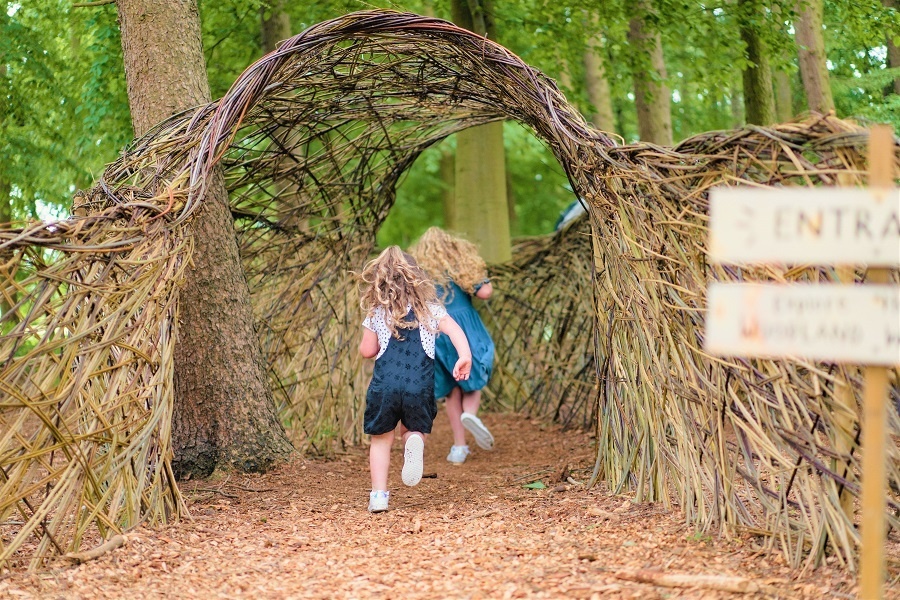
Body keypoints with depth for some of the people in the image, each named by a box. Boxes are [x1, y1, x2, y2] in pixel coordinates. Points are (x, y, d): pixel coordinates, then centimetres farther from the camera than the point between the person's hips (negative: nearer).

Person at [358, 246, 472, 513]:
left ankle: (379, 494, 2)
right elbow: (453, 329, -3)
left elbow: (367, 350, 15)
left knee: (381, 439, 14)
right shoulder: (430, 308, 14)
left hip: (384, 383, -1)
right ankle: (415, 441, -16)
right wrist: (465, 356, -15)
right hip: (419, 384, 1)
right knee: (413, 429, 21)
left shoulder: (376, 313, 11)